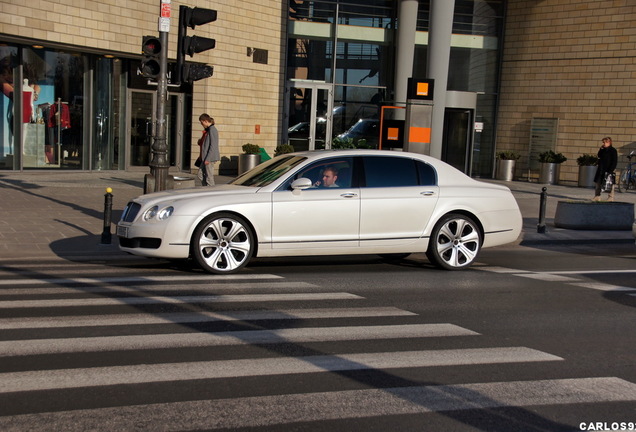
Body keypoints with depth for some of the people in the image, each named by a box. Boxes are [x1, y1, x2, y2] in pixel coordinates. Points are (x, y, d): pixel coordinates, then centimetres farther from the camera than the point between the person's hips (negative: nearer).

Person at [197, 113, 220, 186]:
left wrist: (208, 158, -21)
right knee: (201, 174, 14)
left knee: (209, 176, -4)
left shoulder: (212, 130, -16)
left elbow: (213, 146, -21)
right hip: (206, 157, 10)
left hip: (210, 158, -10)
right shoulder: (208, 130, 14)